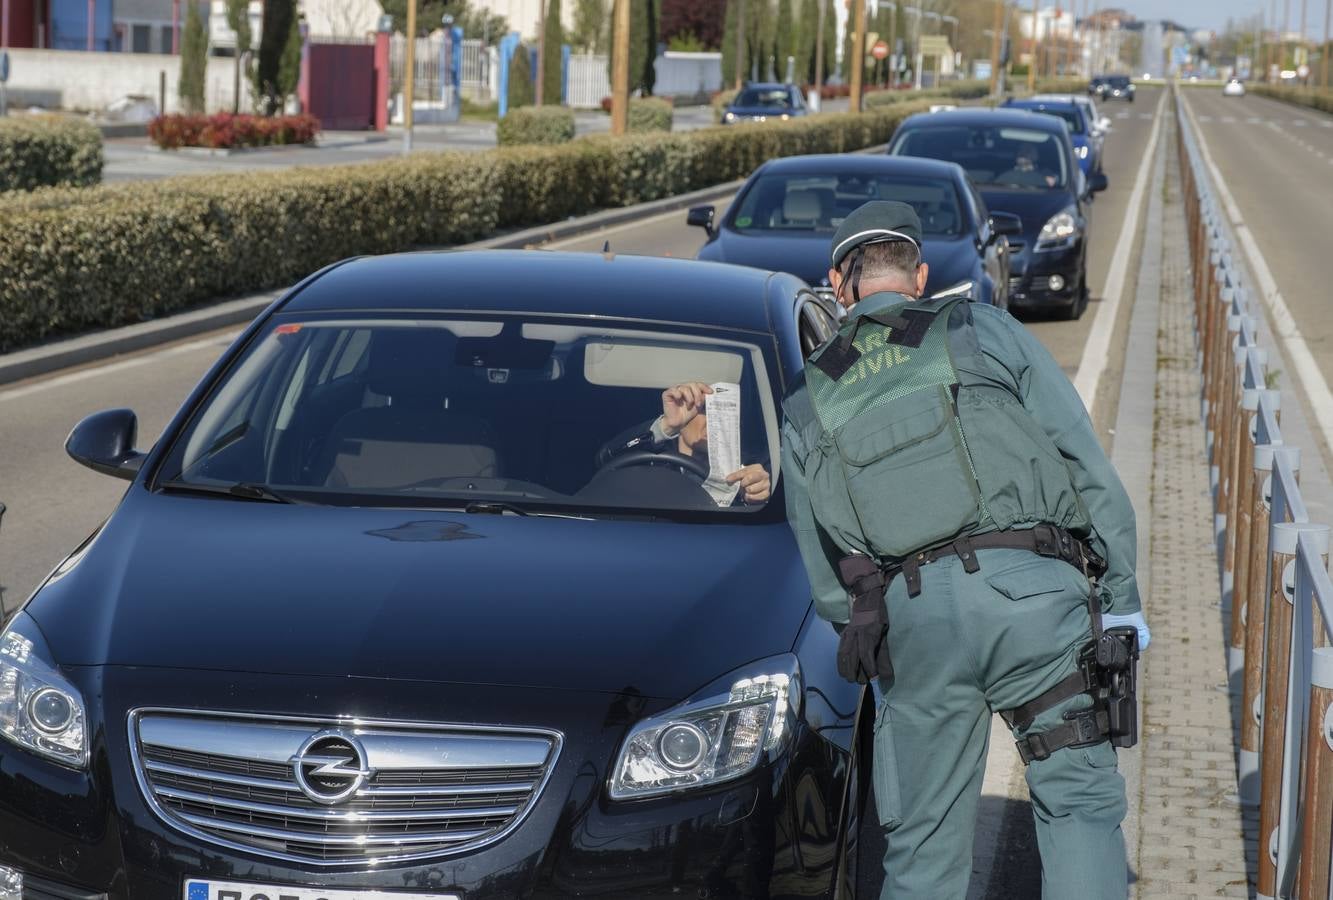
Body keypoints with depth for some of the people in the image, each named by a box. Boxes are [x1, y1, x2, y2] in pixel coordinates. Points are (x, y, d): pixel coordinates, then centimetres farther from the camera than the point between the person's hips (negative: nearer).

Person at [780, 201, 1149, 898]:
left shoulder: (805, 403, 18)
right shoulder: (985, 331, 12)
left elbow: (823, 571, 16)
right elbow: (1087, 465, 7)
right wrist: (1120, 595, 9)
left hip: (908, 612, 2)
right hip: (1031, 586, -2)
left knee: (923, 843, 10)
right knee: (1079, 801, 5)